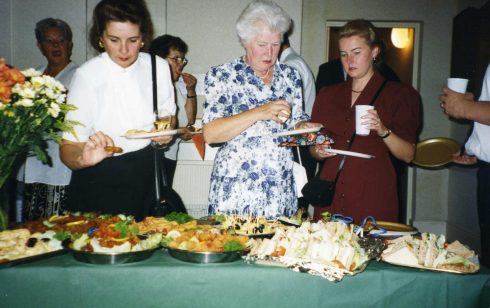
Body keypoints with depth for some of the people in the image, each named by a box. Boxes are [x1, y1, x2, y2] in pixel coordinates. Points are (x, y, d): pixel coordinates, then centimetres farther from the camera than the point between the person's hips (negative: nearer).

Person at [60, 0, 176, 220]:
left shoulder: (159, 67, -7)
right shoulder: (86, 76, -18)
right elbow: (68, 148, -21)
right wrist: (83, 159, -42)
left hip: (145, 172, 4)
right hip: (99, 180, -3)